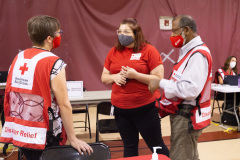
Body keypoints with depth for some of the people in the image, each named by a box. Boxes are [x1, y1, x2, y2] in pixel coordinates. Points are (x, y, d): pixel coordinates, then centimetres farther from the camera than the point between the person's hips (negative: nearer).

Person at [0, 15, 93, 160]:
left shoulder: (18, 58, 5)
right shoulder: (54, 63, -16)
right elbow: (64, 105, -18)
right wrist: (73, 139, -12)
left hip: (18, 132, 7)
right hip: (43, 137, -7)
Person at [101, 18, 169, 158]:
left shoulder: (149, 50, -7)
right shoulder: (114, 52, 7)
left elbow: (159, 79, -12)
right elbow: (104, 77, 13)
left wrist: (135, 75, -21)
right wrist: (115, 77, -8)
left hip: (145, 108, -4)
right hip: (120, 108, 4)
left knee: (156, 145, 9)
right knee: (129, 147, 17)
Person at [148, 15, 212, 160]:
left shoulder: (198, 54, -19)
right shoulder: (190, 50, 13)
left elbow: (190, 89, -29)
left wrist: (161, 83, -21)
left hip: (187, 117, -11)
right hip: (183, 114, 11)